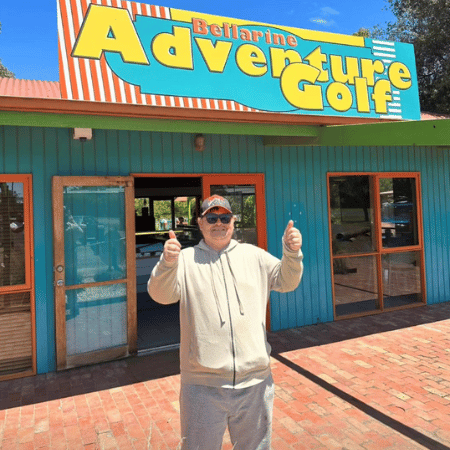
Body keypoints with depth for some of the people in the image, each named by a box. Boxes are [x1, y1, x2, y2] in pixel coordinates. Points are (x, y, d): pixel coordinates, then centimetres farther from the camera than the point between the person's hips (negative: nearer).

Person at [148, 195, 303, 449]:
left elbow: (286, 281, 6)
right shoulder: (186, 259, -1)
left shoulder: (253, 255, 8)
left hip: (255, 381, 3)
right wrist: (168, 263, -34)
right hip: (203, 383, -2)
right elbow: (161, 294, -13)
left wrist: (292, 253, -14)